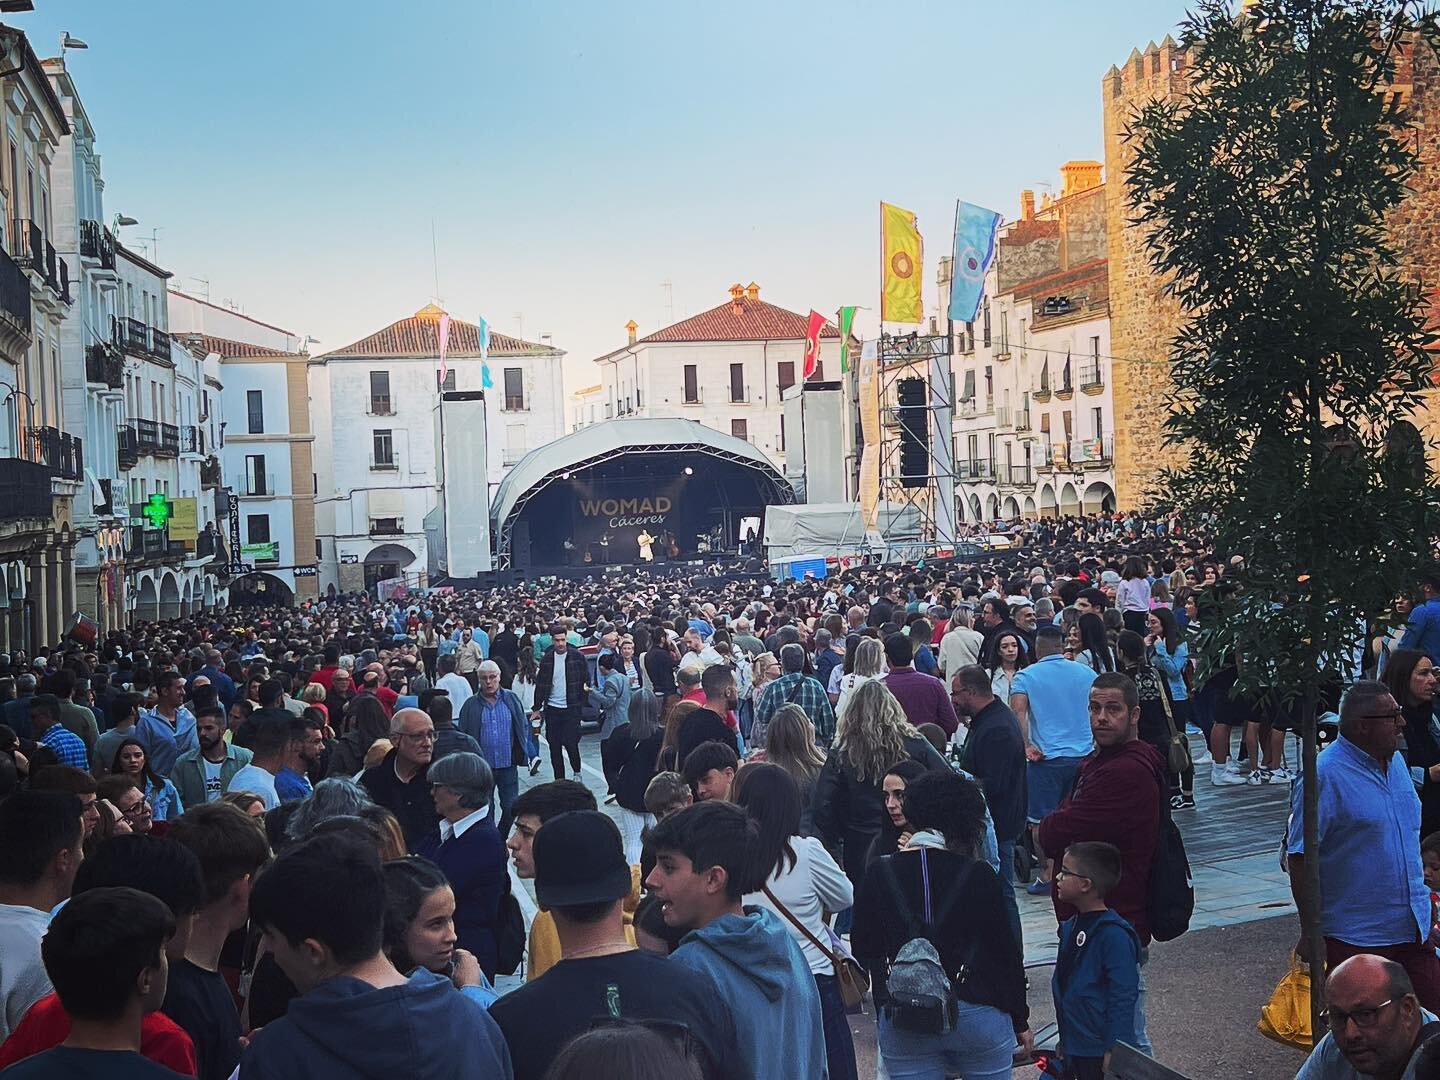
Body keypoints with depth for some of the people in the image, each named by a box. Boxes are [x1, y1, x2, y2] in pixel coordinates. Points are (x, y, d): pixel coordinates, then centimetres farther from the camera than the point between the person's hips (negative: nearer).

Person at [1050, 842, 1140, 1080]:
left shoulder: (1114, 935, -21)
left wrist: (1114, 1050, -18)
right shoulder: (1071, 926, 6)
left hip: (1099, 1051, -8)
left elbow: (1123, 997, -20)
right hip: (1074, 1047, 8)